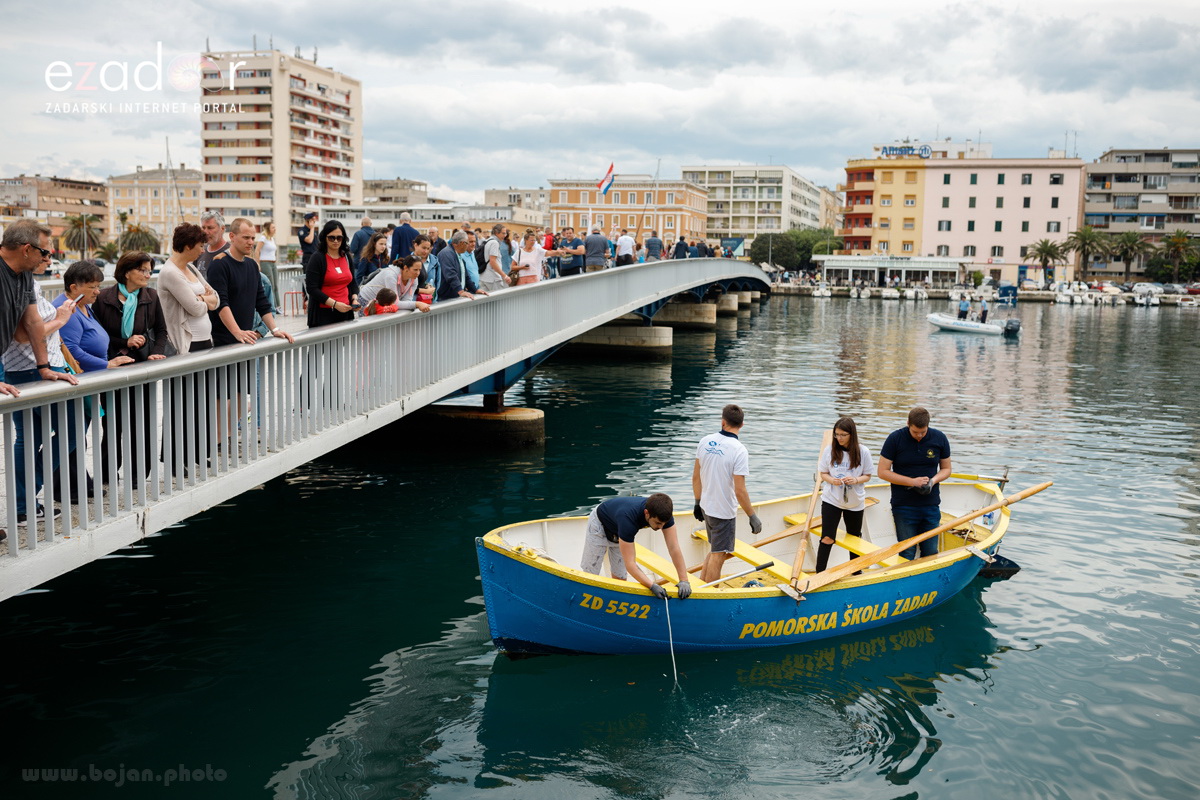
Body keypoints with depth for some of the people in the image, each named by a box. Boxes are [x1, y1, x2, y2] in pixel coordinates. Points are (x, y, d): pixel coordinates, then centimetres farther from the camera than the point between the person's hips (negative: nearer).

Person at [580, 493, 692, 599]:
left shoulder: (664, 512, -33)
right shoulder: (628, 519, -48)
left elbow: (674, 549, -31)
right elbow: (630, 563, -46)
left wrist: (684, 580, -38)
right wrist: (652, 586, -54)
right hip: (600, 524, -5)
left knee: (619, 576, 4)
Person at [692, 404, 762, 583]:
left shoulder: (705, 441, -3)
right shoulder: (739, 450, -21)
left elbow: (696, 477, 5)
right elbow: (740, 491, -22)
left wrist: (698, 502, 18)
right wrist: (753, 517, -12)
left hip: (706, 507, 6)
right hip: (724, 511, -6)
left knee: (715, 550, 24)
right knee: (718, 555, 7)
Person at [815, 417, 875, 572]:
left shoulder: (862, 452, -7)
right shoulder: (829, 450, -6)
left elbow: (867, 475, 0)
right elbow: (823, 473, 2)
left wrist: (856, 480, -21)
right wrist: (831, 480, -20)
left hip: (855, 501, 1)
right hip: (831, 500, -1)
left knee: (854, 537, 17)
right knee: (827, 538, -7)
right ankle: (819, 574, -4)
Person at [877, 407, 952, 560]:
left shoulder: (940, 438, 1)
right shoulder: (895, 439, -8)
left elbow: (946, 469, 12)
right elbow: (883, 471, -7)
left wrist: (933, 481, -11)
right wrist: (912, 481, -15)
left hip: (931, 506, 3)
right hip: (903, 506, -3)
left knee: (931, 553, 9)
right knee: (906, 554, 1)